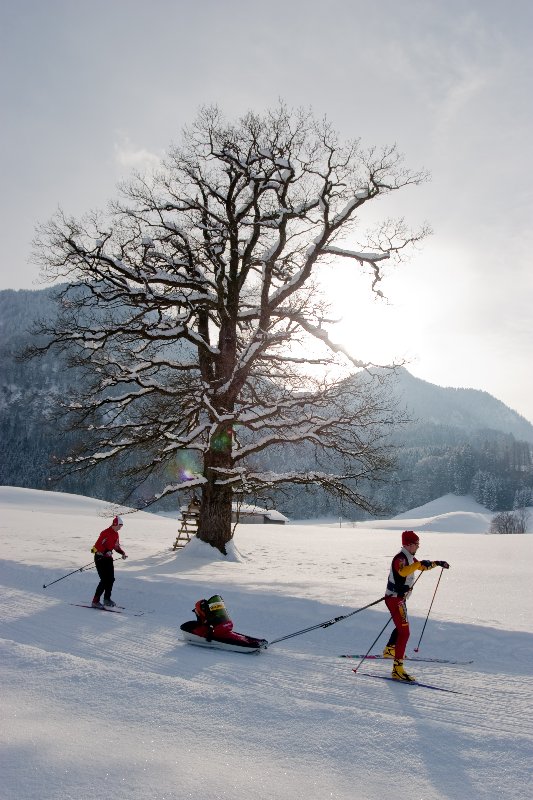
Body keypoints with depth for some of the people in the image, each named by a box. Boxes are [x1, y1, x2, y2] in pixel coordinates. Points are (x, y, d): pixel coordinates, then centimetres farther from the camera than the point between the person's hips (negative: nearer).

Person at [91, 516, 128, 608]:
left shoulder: (116, 534, 7)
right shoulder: (105, 533, -20)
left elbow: (116, 546, 18)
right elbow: (97, 545, -26)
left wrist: (122, 553, 2)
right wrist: (106, 551, -40)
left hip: (108, 558, 8)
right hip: (100, 558, -8)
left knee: (111, 579, 9)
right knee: (104, 580, -13)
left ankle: (107, 599, 24)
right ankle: (95, 601, -7)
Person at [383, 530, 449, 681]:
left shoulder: (410, 558, 12)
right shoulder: (400, 558, -19)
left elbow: (423, 567, 31)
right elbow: (403, 572, -41)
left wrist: (438, 563, 31)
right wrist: (419, 564, -40)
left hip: (399, 599, 11)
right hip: (394, 599, -11)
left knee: (401, 626, 30)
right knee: (404, 632, -15)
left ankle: (389, 650, 50)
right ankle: (397, 668, -17)